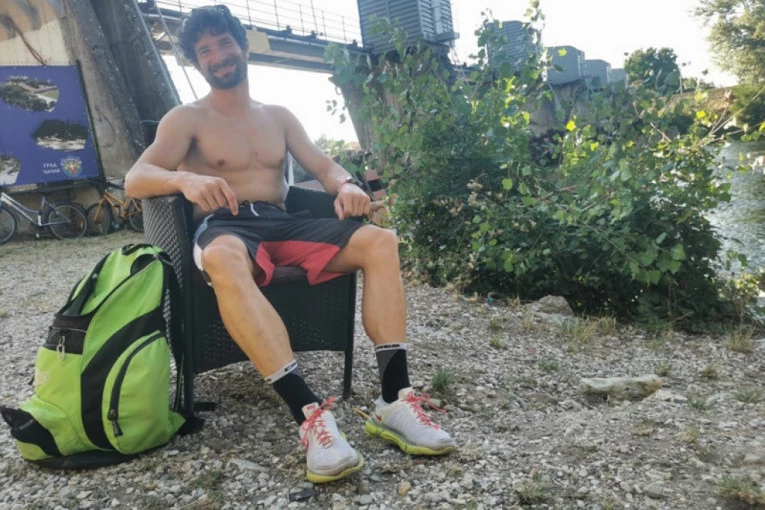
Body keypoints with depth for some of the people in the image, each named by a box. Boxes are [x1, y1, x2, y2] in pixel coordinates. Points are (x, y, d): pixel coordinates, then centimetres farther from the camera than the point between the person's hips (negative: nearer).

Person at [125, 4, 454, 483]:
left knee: (380, 240, -20)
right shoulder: (187, 119, 9)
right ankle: (310, 413, -46)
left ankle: (394, 400, -28)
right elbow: (135, 179, -4)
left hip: (283, 225, 4)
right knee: (223, 259, -42)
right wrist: (184, 179, -27)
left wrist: (346, 185, -12)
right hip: (224, 227, -4)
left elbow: (324, 165, 13)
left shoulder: (279, 116, 22)